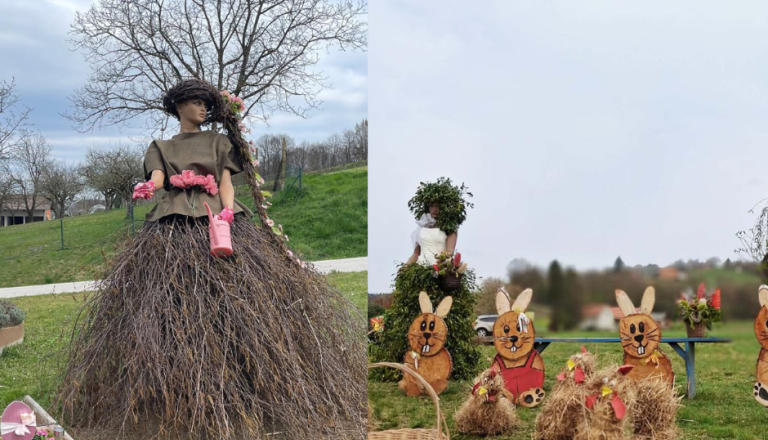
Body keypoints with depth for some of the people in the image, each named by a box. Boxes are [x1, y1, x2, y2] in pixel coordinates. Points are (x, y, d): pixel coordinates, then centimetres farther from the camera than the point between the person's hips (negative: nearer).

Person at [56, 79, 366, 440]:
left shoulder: (218, 142, 20)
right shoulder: (161, 147, 20)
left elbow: (225, 182, 8)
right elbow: (156, 177, 1)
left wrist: (227, 214, -12)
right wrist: (148, 187, -24)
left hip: (216, 221, 0)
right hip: (173, 228, 0)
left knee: (230, 299, -11)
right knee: (173, 299, -10)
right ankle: (173, 394, -6)